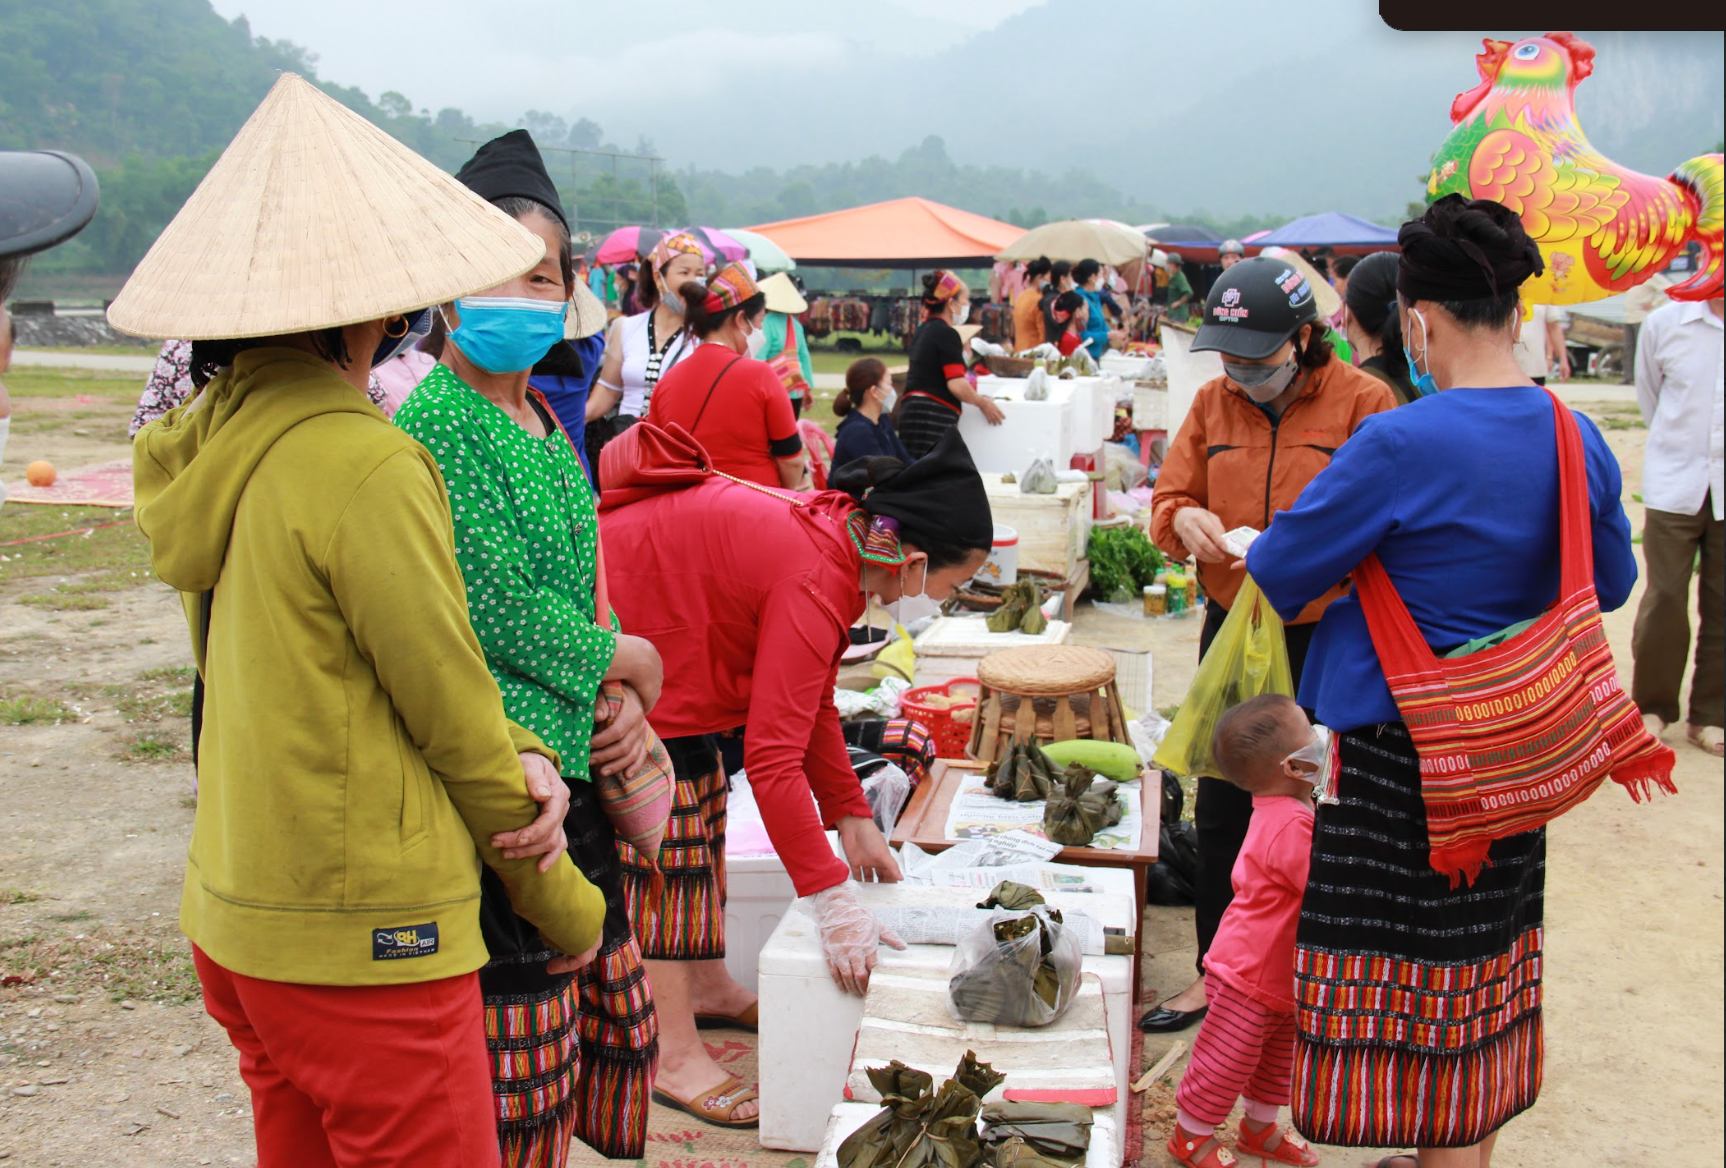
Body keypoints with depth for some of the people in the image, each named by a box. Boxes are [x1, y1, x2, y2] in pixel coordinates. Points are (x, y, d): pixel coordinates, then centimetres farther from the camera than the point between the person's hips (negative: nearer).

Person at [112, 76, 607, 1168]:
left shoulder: (213, 441, 5)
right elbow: (454, 715, -15)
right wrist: (567, 906, -1)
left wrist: (519, 752, -5)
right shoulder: (363, 465, -21)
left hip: (235, 917, 9)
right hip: (363, 937, -9)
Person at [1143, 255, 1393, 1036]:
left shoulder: (1363, 401, -8)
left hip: (1325, 639, -4)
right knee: (1220, 810, 10)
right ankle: (1216, 972, 25)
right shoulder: (1214, 402, 5)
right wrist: (1185, 519, -14)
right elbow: (1170, 497, 10)